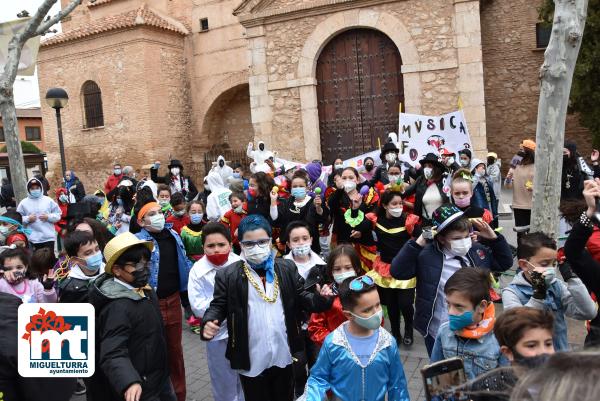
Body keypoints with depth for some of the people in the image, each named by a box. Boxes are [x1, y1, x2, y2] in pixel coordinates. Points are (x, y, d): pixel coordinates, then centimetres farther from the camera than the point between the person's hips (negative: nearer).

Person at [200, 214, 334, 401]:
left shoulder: (287, 268, 0)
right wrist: (209, 322, -22)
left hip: (284, 356, 2)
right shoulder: (228, 275, -8)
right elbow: (218, 305, -2)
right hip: (251, 362, -2)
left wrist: (320, 299, -15)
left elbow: (301, 297, 4)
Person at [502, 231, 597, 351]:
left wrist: (571, 278, -8)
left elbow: (589, 313, -5)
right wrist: (538, 294, -23)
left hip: (560, 355, 4)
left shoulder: (557, 286, 4)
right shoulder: (512, 292, -6)